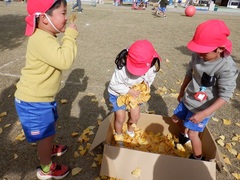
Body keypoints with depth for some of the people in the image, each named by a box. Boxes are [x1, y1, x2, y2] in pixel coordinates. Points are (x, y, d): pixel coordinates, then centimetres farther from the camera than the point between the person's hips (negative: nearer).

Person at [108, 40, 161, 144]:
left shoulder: (152, 69, -25)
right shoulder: (122, 69, -39)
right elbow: (114, 84, -26)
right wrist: (129, 91, -31)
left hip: (134, 93, 4)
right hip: (117, 94, -4)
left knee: (135, 116, 12)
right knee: (121, 118, -1)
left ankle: (130, 132, 46)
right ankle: (119, 137, 33)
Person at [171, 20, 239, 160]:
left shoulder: (227, 68, -30)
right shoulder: (198, 55, -13)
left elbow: (225, 96, -25)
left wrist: (204, 113, -31)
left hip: (202, 107, -6)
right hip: (187, 99, 7)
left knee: (193, 134, 1)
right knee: (176, 119, 22)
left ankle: (198, 158, 30)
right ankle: (184, 135, 54)